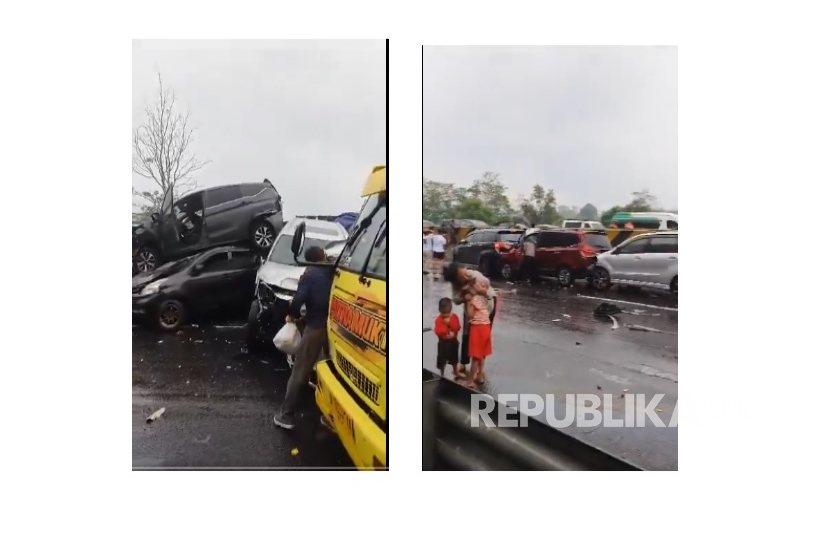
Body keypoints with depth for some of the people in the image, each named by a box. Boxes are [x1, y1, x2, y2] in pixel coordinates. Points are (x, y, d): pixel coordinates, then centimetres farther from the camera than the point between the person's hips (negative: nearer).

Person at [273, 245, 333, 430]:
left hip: (315, 327, -4)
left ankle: (286, 415, 9)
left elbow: (299, 299, -13)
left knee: (299, 372, 4)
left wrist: (292, 314, 4)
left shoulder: (310, 274, -2)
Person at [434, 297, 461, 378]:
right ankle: (442, 375, 19)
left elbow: (457, 328, -15)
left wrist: (450, 323, -26)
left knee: (454, 359, 22)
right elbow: (438, 332, -23)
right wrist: (445, 325, -30)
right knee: (442, 360, 2)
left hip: (453, 341, 3)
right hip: (443, 342, -3)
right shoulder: (439, 319, -16)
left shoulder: (454, 317, -7)